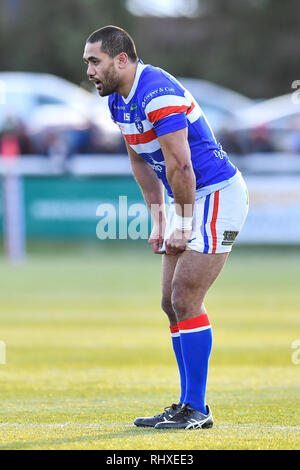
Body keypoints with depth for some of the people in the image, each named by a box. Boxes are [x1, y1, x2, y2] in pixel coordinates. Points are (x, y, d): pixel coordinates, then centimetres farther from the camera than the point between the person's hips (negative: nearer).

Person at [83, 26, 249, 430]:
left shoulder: (158, 93, -24)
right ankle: (189, 405, 14)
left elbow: (180, 167, -24)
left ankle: (196, 409, -8)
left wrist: (183, 226, -14)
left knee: (185, 300, -13)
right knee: (172, 302, 9)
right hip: (187, 202, 10)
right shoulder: (119, 99, 7)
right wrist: (159, 222, 13)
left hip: (217, 195, -10)